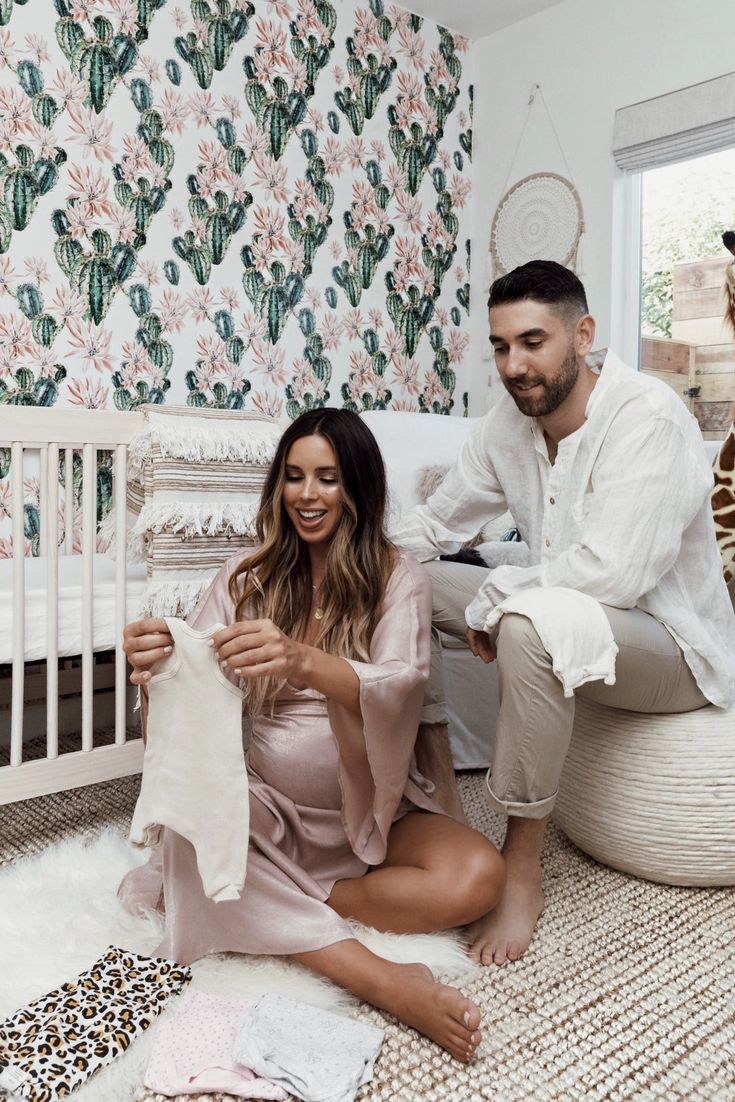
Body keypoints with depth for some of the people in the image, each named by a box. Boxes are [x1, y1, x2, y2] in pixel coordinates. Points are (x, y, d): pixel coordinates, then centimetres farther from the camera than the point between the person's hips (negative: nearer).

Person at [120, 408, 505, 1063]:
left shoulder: (399, 578, -5)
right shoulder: (247, 578, 3)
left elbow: (399, 689, -24)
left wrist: (305, 664, -44)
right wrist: (160, 671, -32)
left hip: (372, 813, -1)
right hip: (266, 808, 2)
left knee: (476, 878, -27)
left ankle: (266, 903, -15)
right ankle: (381, 979, -28)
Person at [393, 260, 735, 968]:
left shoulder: (648, 418, -23)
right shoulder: (508, 422, -1)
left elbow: (610, 572, -34)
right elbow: (435, 524, 7)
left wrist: (496, 592, -20)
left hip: (671, 647, -7)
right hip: (571, 625, 8)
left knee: (534, 618, -39)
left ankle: (521, 869, -21)